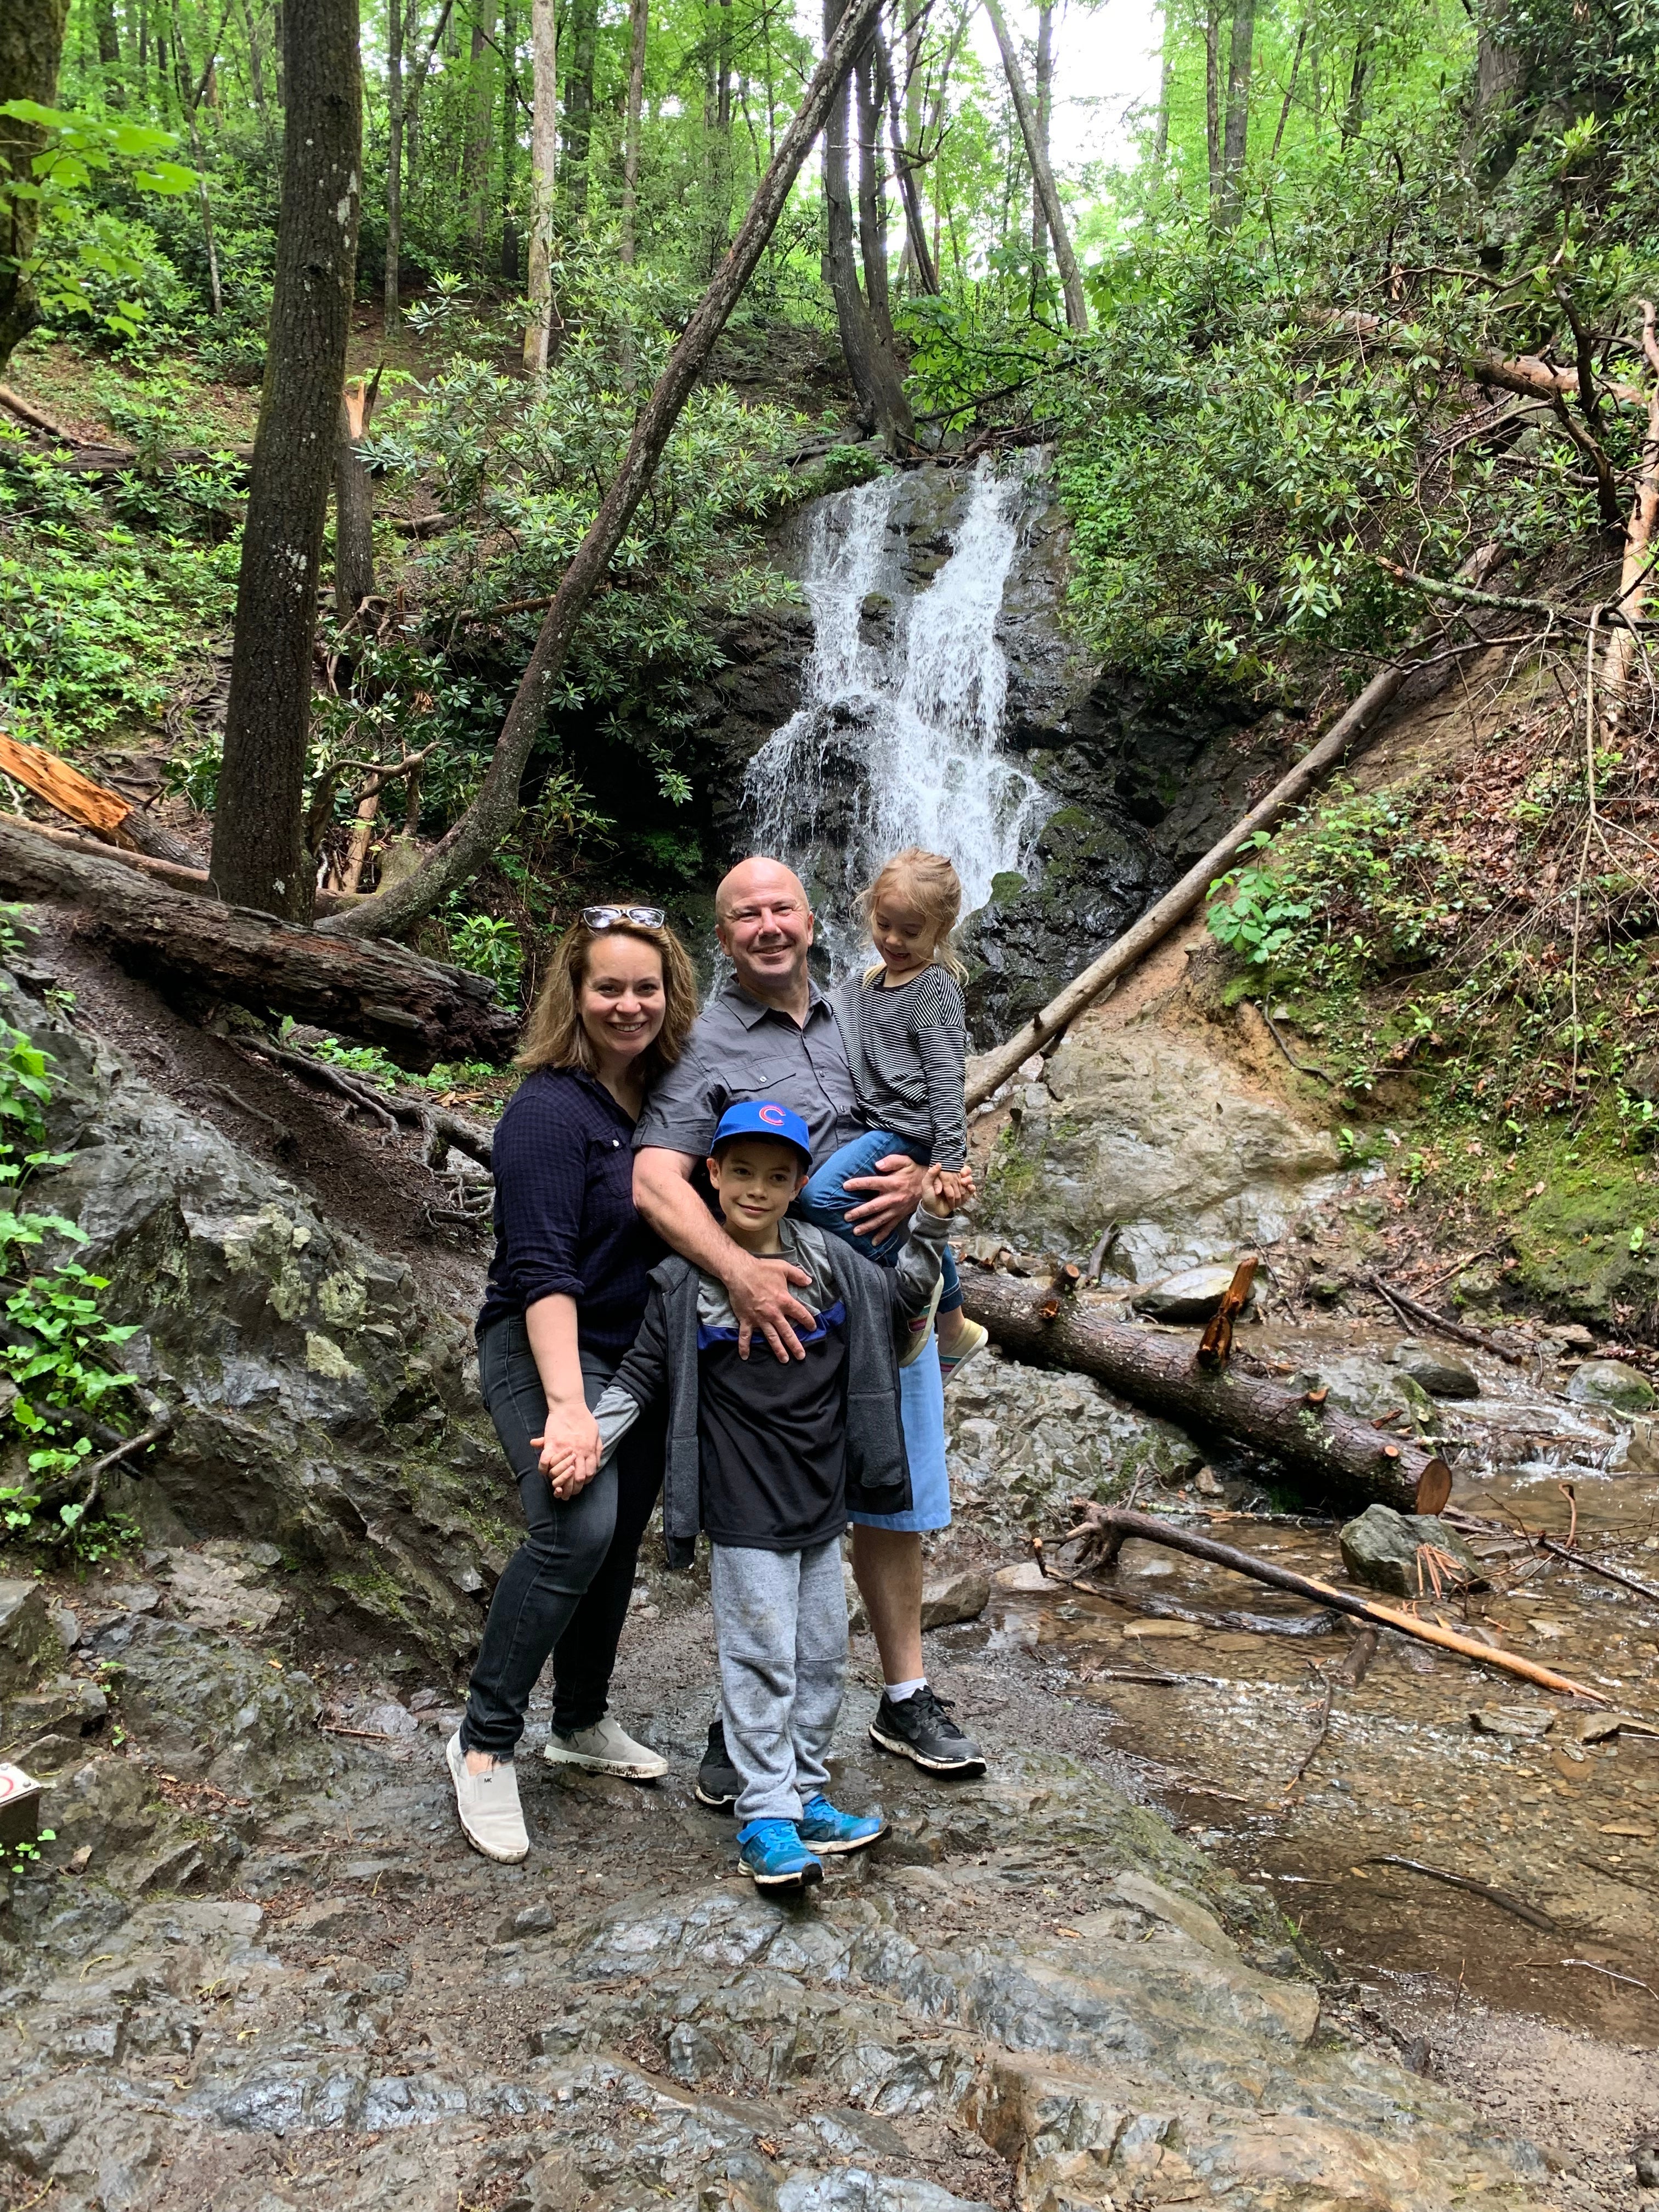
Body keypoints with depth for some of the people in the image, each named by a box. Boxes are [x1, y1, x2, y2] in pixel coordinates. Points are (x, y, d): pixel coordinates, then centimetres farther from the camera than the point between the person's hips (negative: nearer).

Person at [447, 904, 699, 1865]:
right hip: (550, 1350, -7)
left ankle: (584, 1722, 34)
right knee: (576, 1528, -26)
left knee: (619, 1542, 14)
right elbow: (540, 1269, -24)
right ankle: (487, 1743, -10)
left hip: (642, 1355, 7)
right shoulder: (550, 1109, -17)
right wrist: (565, 1405, -32)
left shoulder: (671, 1094, 4)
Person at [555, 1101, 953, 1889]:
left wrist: (930, 1228, 3)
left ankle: (806, 1795, 27)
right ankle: (765, 1817, 10)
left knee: (822, 1657, 13)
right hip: (745, 1517, -5)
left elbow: (899, 1299, 17)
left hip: (822, 1506, 5)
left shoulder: (830, 1263, 3)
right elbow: (640, 1380, -2)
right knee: (761, 1660, -1)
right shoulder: (683, 1284, -7)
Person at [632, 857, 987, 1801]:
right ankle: (742, 1725, 20)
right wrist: (739, 1271, -35)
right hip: (777, 1313, -5)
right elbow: (656, 1183, -20)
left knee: (894, 1506, 15)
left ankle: (907, 1698, 32)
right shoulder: (705, 1045, -7)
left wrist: (920, 1175, -10)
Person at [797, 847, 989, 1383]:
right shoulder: (866, 985, 14)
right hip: (880, 1128, 8)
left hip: (911, 1130, -8)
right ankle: (955, 1333, 32)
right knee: (924, 1235, 16)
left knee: (820, 1195, -23)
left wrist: (950, 1159, -20)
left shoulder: (936, 988, -9)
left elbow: (946, 1079, -15)